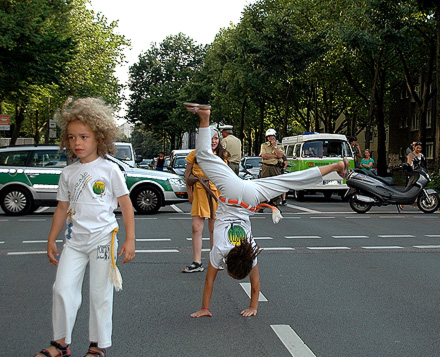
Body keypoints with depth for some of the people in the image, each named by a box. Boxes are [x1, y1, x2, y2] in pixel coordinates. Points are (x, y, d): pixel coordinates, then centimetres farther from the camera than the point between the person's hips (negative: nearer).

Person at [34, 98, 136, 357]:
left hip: (103, 238, -4)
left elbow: (126, 205, -2)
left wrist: (130, 240, -7)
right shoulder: (68, 173, 9)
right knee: (63, 289, -1)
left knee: (100, 294, 2)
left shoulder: (109, 170, -3)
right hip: (74, 240, 4)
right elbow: (62, 208, 17)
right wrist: (51, 240, 16)